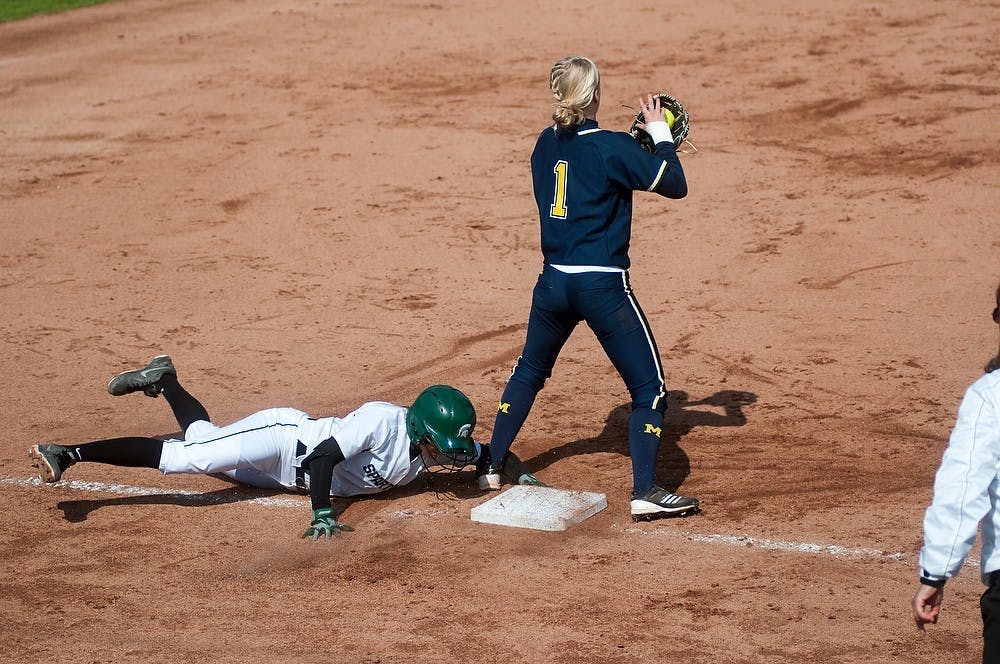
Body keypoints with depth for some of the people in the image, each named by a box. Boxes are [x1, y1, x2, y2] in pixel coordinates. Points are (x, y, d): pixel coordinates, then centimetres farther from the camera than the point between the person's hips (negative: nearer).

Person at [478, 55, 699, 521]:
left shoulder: (546, 144, 7)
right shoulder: (611, 147, -12)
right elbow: (675, 185, -10)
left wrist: (641, 139, 16)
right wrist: (660, 133, 2)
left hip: (553, 284, 6)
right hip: (603, 287, -6)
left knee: (528, 373, 27)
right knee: (649, 388, 2)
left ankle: (493, 466, 33)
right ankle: (645, 492, -6)